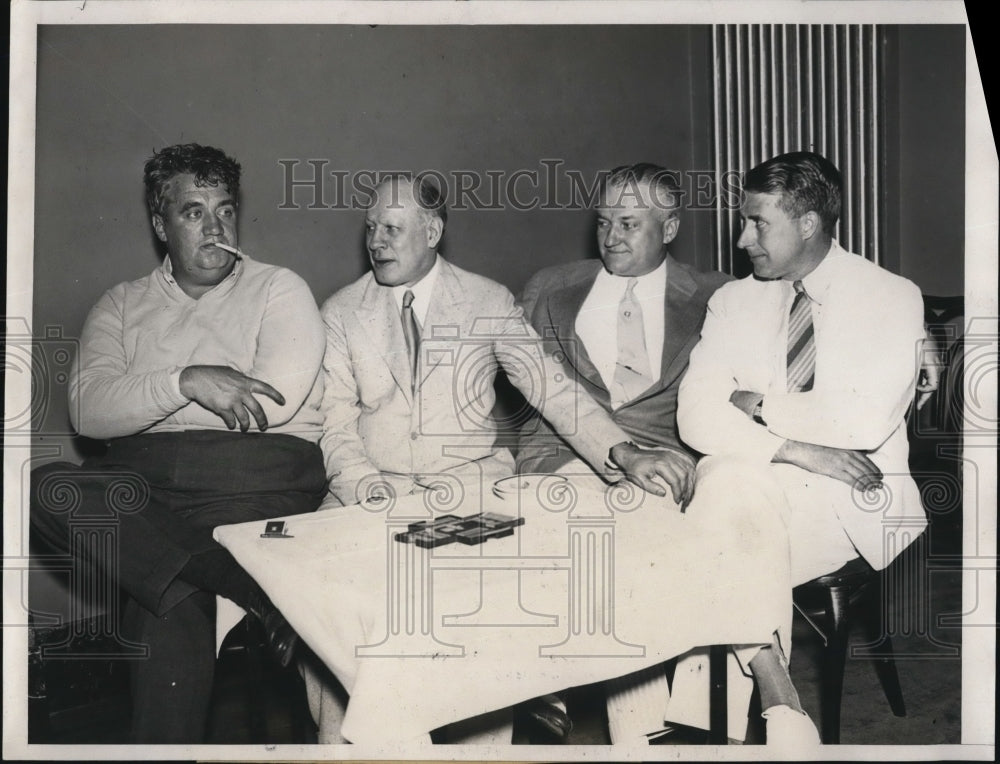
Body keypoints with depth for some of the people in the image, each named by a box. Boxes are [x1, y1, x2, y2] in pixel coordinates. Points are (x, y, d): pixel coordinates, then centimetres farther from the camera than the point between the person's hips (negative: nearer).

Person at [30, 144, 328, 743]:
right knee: (48, 488, -27)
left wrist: (138, 395, 1)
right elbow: (87, 410, 2)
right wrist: (185, 382, -14)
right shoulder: (123, 305, 19)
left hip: (256, 475, -4)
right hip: (142, 478, 4)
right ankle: (256, 593, -31)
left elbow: (273, 404, -8)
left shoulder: (279, 289, 9)